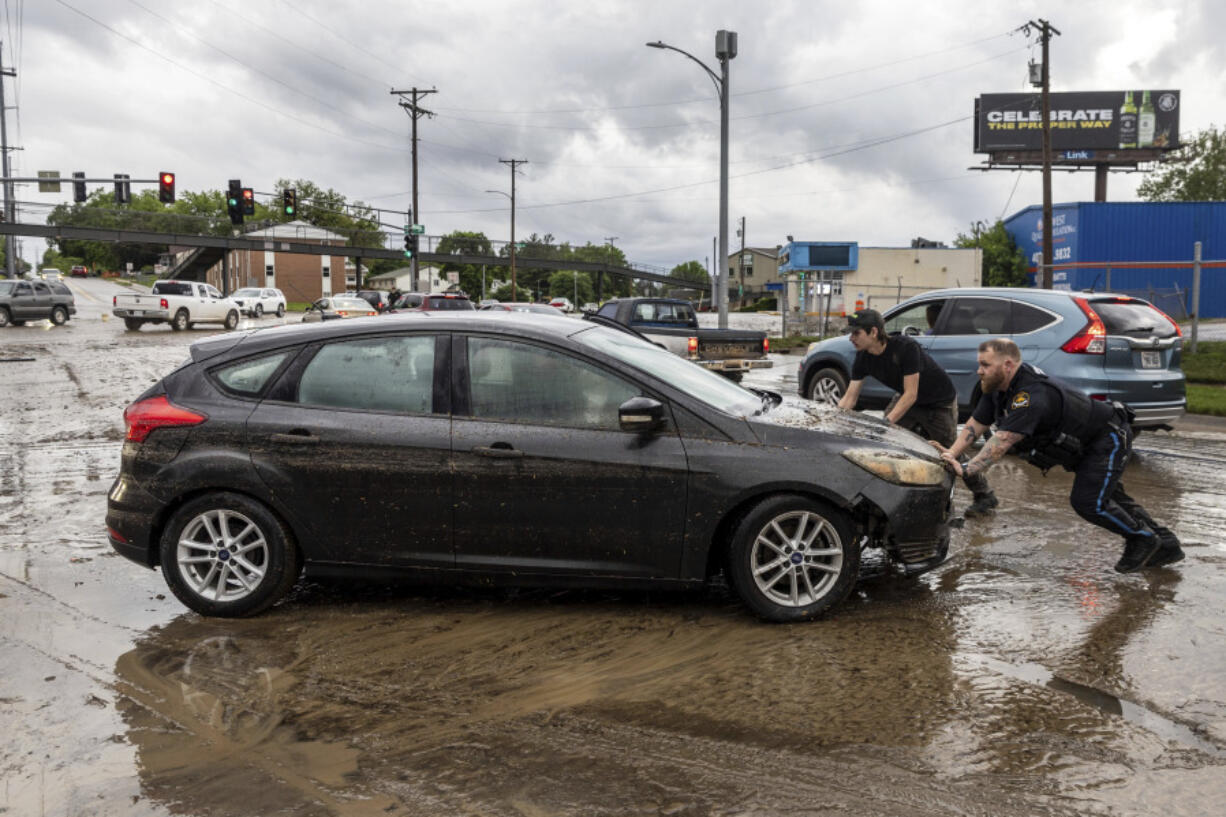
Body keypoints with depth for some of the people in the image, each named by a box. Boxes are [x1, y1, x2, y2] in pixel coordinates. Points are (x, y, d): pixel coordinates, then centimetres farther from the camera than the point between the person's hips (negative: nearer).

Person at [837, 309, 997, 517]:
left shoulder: (905, 347, -33)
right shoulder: (863, 358, -13)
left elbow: (910, 395, -32)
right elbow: (850, 398, -11)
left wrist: (887, 422, -41)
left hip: (940, 402, -6)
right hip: (907, 398, 7)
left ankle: (985, 496, 12)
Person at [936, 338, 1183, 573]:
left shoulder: (1032, 396, -36)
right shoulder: (997, 387, -5)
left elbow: (1003, 440, -44)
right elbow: (975, 424, -2)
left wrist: (967, 469, -47)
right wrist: (951, 455, -13)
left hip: (1109, 439, -10)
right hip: (1087, 445, 10)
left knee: (1088, 502, -15)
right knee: (1107, 496, 19)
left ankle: (1143, 538, 9)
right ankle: (1165, 544, 33)